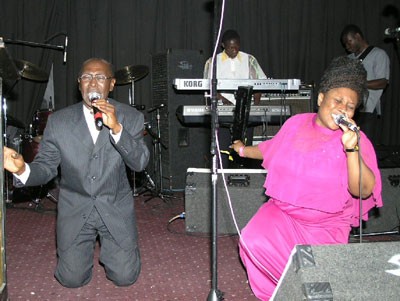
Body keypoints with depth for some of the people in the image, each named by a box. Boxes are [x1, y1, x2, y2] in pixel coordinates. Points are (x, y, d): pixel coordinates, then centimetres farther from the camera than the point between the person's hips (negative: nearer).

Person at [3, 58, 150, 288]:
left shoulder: (131, 117, -7)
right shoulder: (59, 121, -5)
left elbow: (140, 163, -18)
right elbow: (46, 167, -5)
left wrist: (116, 128, -32)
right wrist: (22, 169, -28)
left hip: (116, 208, 0)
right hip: (75, 208, 1)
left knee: (125, 277, -5)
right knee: (71, 279, -2)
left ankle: (106, 242, 27)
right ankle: (89, 242, 30)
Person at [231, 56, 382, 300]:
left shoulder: (357, 141, -8)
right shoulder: (297, 124, 4)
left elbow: (363, 191, -21)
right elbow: (272, 148, 25)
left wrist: (351, 148, -34)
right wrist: (244, 150, 42)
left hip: (326, 227, -3)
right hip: (282, 211, 4)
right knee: (253, 242, -22)